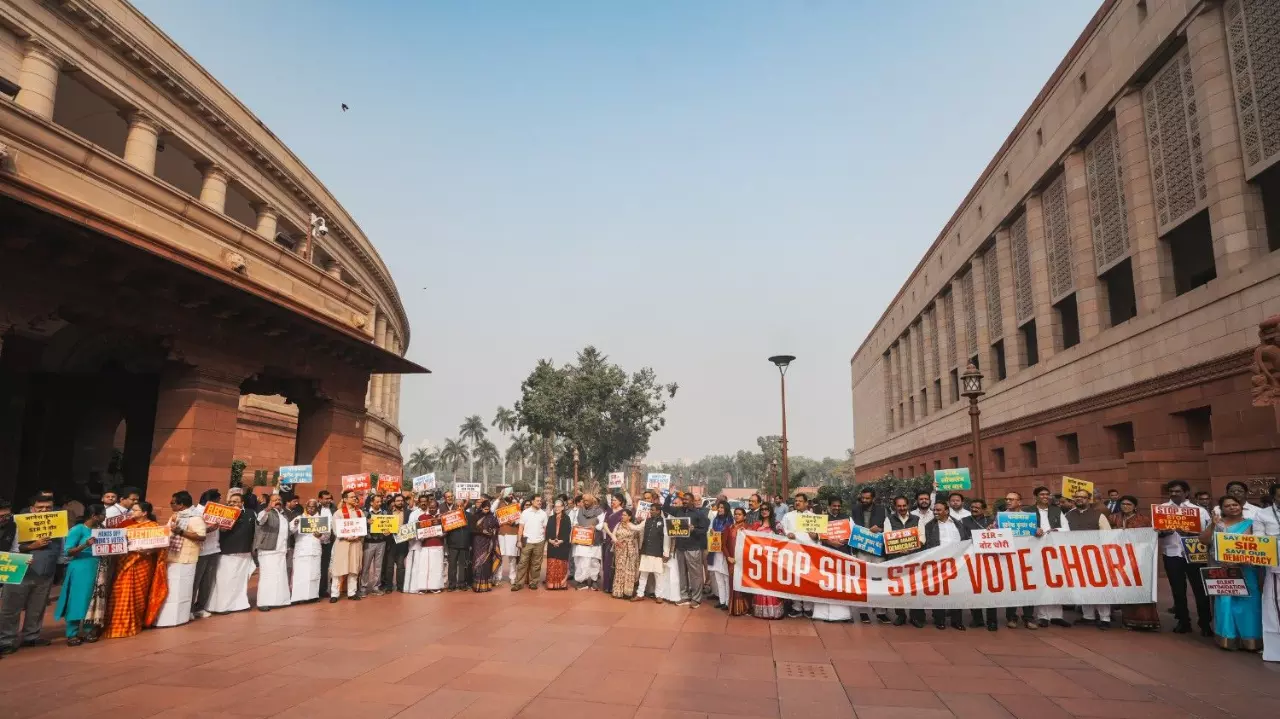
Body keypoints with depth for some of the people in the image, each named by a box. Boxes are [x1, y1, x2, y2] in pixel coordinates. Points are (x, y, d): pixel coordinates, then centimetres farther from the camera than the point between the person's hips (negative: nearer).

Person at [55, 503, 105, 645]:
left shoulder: (99, 529, 10)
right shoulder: (78, 529, -9)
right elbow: (67, 551, -14)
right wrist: (85, 545, -28)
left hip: (96, 569, 7)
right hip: (81, 570, -7)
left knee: (92, 601, 11)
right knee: (77, 601, -2)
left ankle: (87, 631, 21)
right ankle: (71, 635, 6)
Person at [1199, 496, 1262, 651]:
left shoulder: (1250, 523, 3)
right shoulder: (1217, 524, 5)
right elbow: (1204, 540, -5)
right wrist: (1212, 524, -15)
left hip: (1245, 571, -1)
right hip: (1222, 571, 1)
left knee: (1246, 602, 0)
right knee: (1225, 602, 3)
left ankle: (1249, 638, 11)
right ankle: (1228, 637, 11)